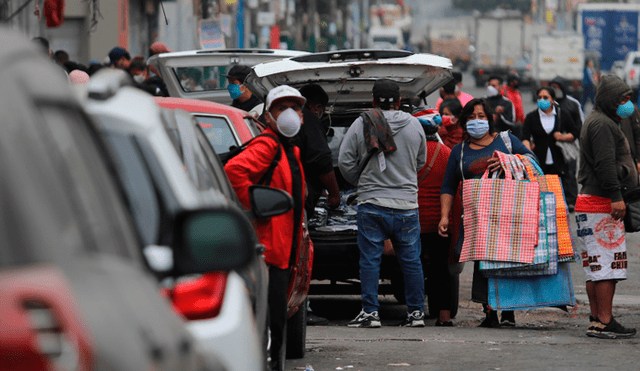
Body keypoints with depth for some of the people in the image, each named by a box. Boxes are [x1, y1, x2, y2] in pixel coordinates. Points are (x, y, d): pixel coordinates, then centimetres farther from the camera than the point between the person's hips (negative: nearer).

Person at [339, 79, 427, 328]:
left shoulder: (361, 124, -4)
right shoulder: (414, 125, 4)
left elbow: (345, 161, -1)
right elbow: (421, 162, 16)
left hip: (371, 203, -2)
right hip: (407, 204, 2)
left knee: (370, 260, 3)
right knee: (411, 260, 9)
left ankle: (370, 312, 0)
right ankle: (416, 312, 11)